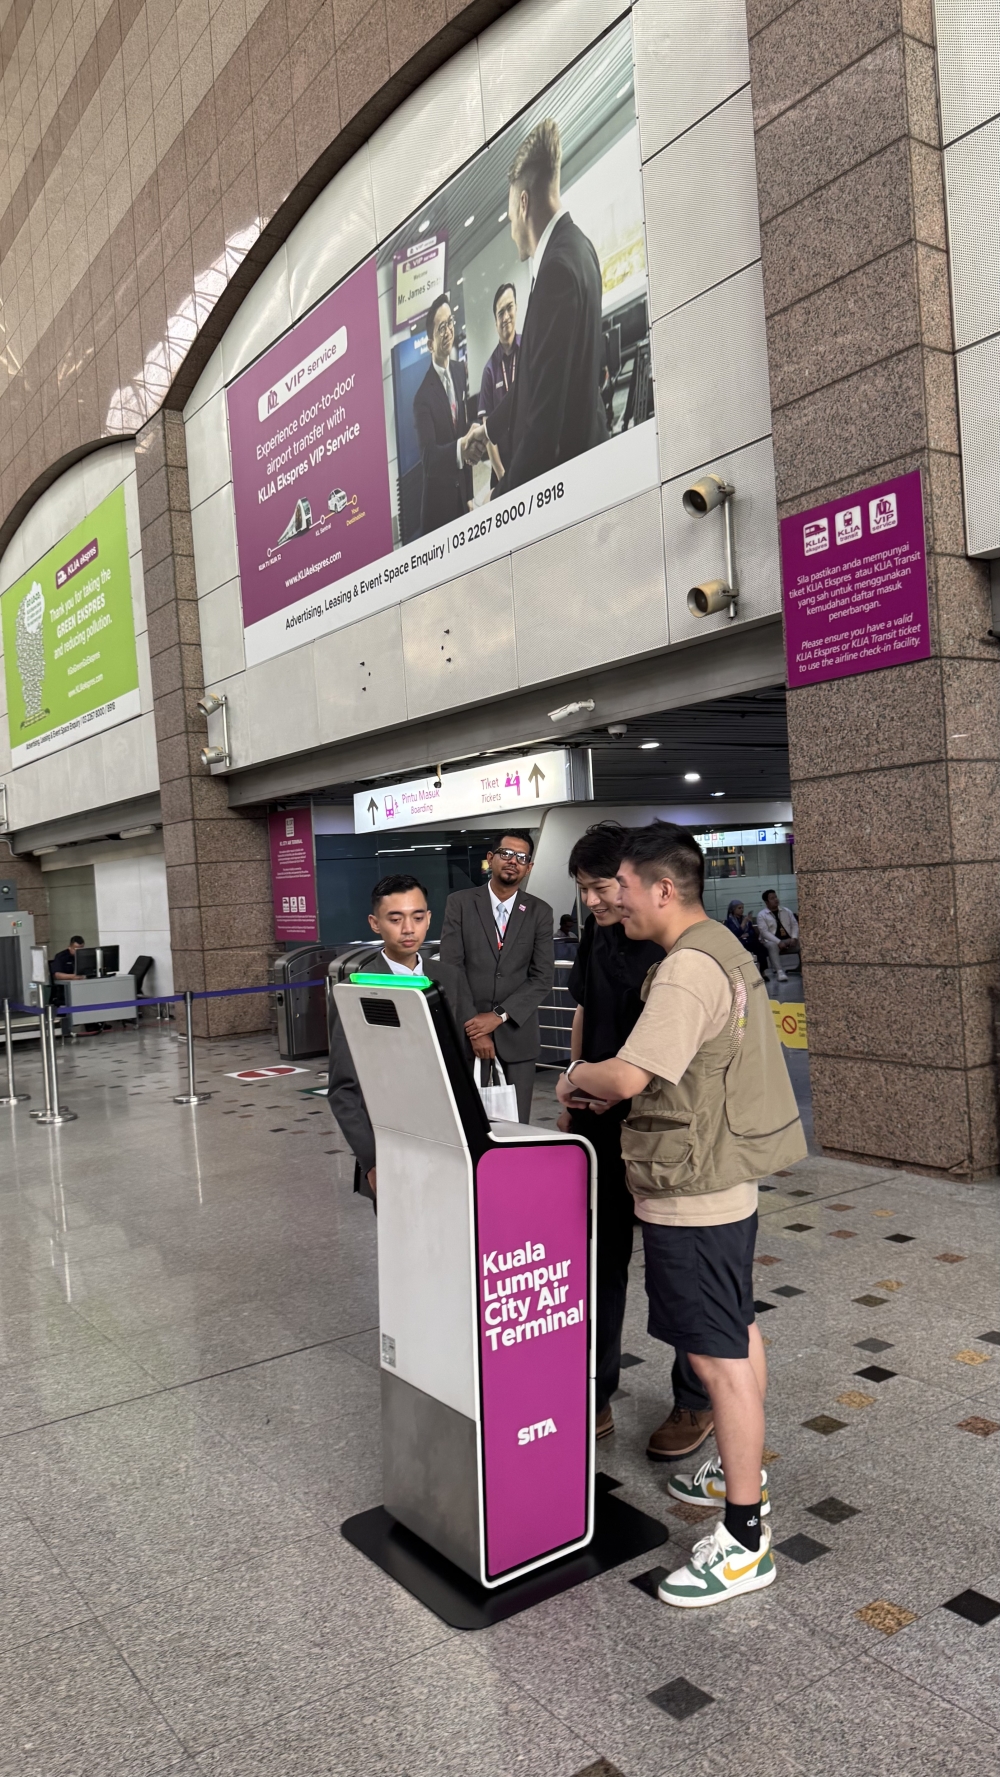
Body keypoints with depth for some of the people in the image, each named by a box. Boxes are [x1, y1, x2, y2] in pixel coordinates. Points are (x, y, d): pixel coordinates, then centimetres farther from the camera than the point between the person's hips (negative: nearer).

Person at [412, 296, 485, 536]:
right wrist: (460, 448, -44)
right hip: (438, 503, -6)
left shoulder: (461, 370, 7)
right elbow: (428, 457, -25)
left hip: (463, 496, 6)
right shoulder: (423, 396, -16)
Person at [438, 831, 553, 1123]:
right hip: (466, 1034, -1)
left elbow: (543, 977, -1)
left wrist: (498, 1016, -12)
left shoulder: (540, 912, 5)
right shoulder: (460, 903, 2)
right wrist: (473, 1028, -11)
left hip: (516, 1037, 1)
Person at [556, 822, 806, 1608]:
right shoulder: (724, 950, 10)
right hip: (725, 1182, 11)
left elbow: (628, 1078, -30)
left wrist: (579, 1074, -8)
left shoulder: (689, 969, -23)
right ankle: (742, 1474, 40)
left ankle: (745, 1540, 11)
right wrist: (603, 1086, 11)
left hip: (692, 1198, -11)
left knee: (719, 1358, -1)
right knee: (738, 1336, 22)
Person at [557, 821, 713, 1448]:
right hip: (598, 1121, 7)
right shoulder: (598, 935, 6)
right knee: (597, 1260, 14)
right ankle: (594, 1399, 29)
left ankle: (696, 1402, 29)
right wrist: (573, 1087, 12)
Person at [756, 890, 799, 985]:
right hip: (772, 941, -4)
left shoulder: (786, 911, 16)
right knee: (772, 946, -39)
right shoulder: (761, 915, 1)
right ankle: (779, 971, -46)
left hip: (788, 940, 4)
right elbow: (764, 932, -11)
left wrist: (794, 938, -10)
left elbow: (795, 925, 11)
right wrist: (779, 942, -23)